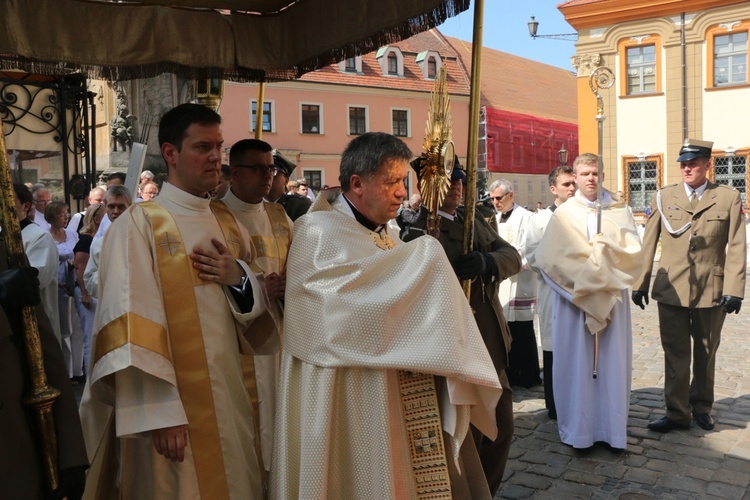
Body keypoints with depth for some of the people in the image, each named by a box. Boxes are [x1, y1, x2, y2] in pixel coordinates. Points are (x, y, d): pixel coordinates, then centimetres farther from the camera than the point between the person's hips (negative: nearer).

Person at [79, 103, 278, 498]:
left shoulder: (227, 222, 10)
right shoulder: (137, 225, -9)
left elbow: (257, 305, 14)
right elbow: (133, 326, -15)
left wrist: (240, 278, -8)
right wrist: (160, 412, -20)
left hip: (231, 395, 6)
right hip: (172, 405, -5)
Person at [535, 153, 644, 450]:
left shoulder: (619, 211, 6)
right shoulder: (563, 214, 0)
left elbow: (634, 253, -2)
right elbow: (548, 258, -8)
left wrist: (601, 248, -11)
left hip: (612, 300, 2)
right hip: (574, 300, -2)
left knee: (611, 362, 6)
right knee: (577, 364, 3)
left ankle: (612, 428, 17)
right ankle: (579, 429, 12)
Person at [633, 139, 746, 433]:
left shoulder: (729, 198, 0)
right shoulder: (664, 197, 3)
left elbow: (736, 248, -4)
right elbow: (648, 244, 4)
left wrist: (733, 290, -10)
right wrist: (640, 283, 2)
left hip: (711, 291, 0)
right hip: (671, 289, 0)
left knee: (706, 353, 14)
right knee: (675, 353, 3)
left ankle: (701, 407, 31)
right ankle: (677, 413, 12)